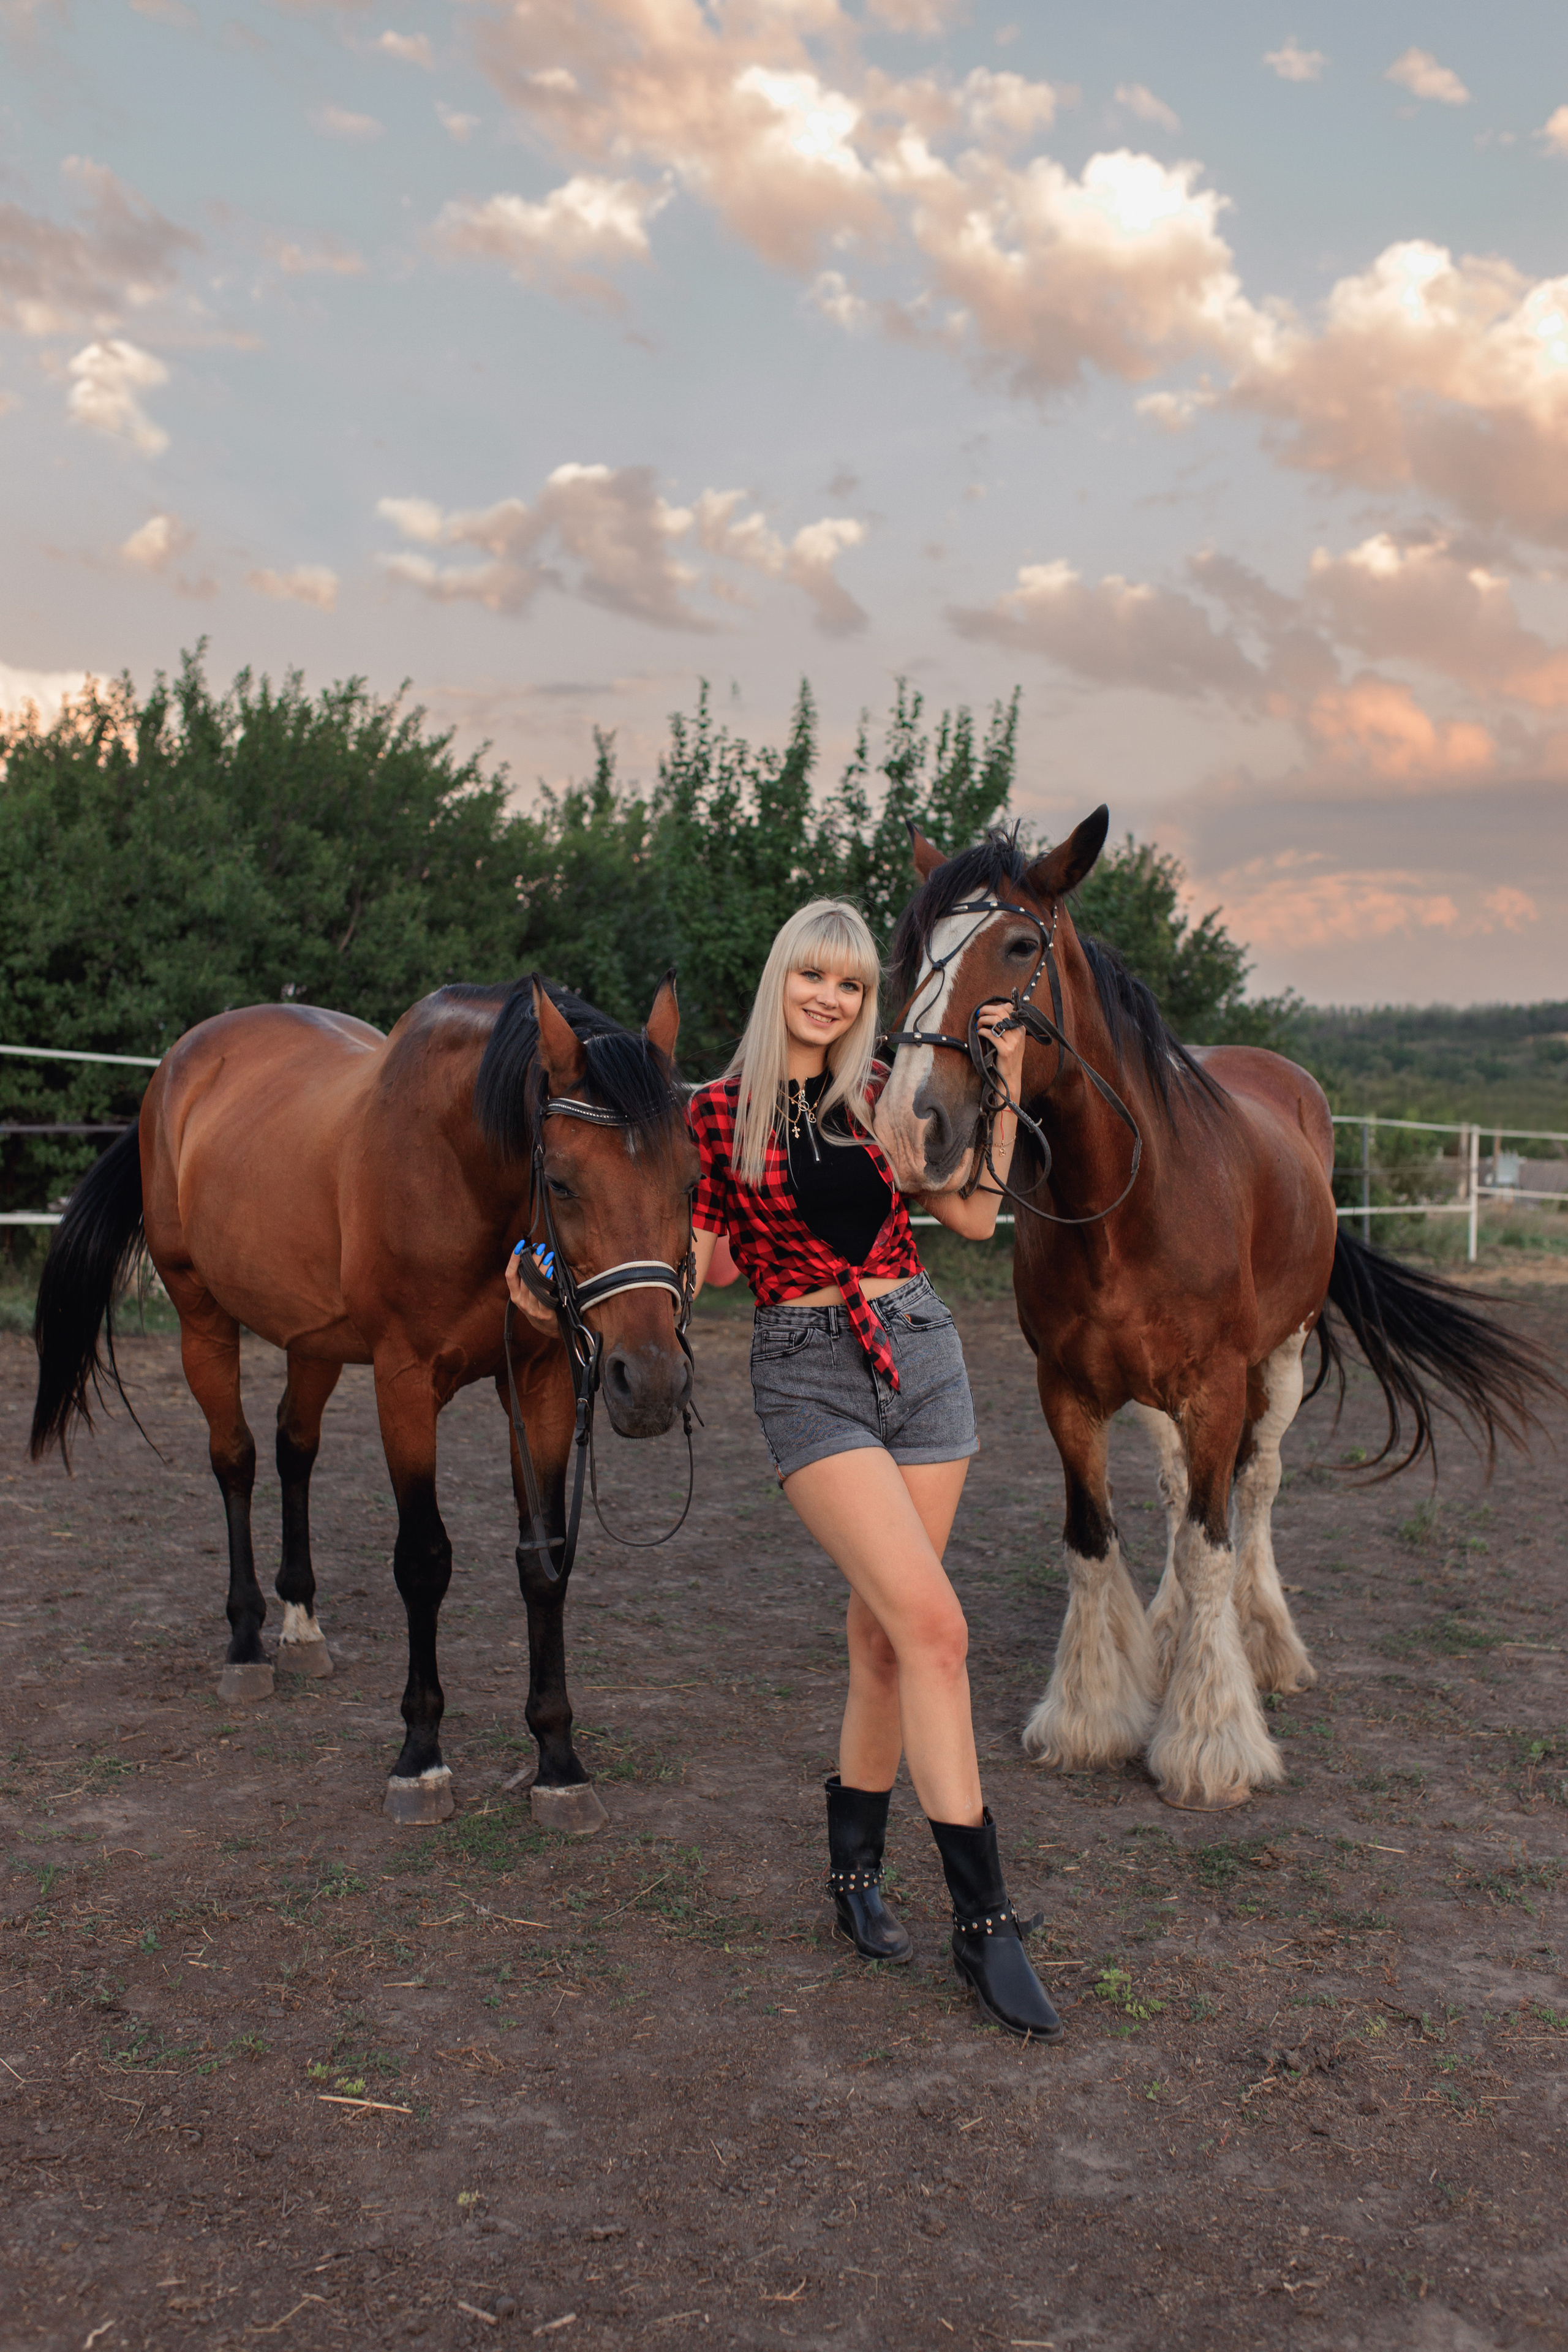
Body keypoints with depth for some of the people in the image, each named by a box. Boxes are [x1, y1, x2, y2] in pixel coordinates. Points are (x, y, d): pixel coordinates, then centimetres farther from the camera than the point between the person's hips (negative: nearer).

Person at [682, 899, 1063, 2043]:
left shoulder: (887, 1093, 7)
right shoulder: (719, 1111, 1)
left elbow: (974, 1216, 6)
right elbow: (707, 1261, 6)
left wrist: (1002, 1087, 1)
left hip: (920, 1354, 4)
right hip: (808, 1373, -3)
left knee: (884, 1630, 10)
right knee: (933, 1624, -16)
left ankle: (856, 1865, 30)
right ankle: (984, 1918, -8)